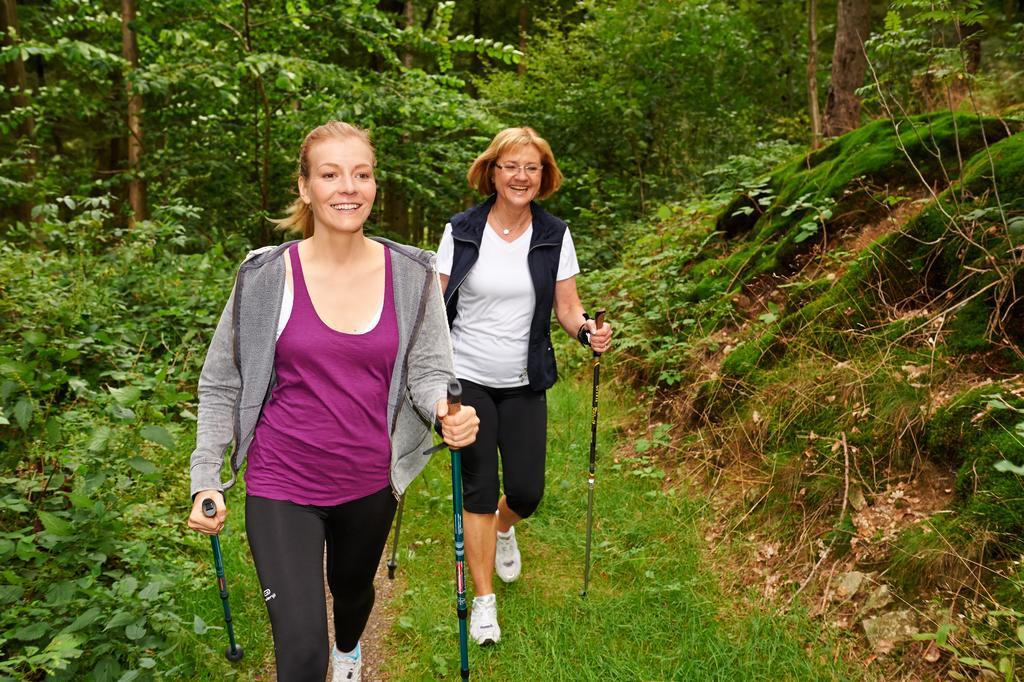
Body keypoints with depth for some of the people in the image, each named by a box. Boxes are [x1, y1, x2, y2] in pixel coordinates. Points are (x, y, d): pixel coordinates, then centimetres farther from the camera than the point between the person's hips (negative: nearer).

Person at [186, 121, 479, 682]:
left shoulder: (411, 275, -7)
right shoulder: (266, 276, -12)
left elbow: (428, 370, -2)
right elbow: (222, 386, -2)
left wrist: (447, 414, -24)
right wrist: (206, 481, -6)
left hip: (370, 482, 3)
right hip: (282, 487, -2)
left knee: (353, 587, 29)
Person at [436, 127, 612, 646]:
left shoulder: (555, 236, 1)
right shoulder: (461, 231, -3)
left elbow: (567, 307, 3)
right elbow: (437, 305, 0)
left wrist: (587, 329, -18)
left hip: (524, 386, 1)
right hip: (466, 380, -1)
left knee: (526, 491, 2)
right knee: (478, 491, 2)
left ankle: (503, 529, 42)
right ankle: (484, 600, 19)